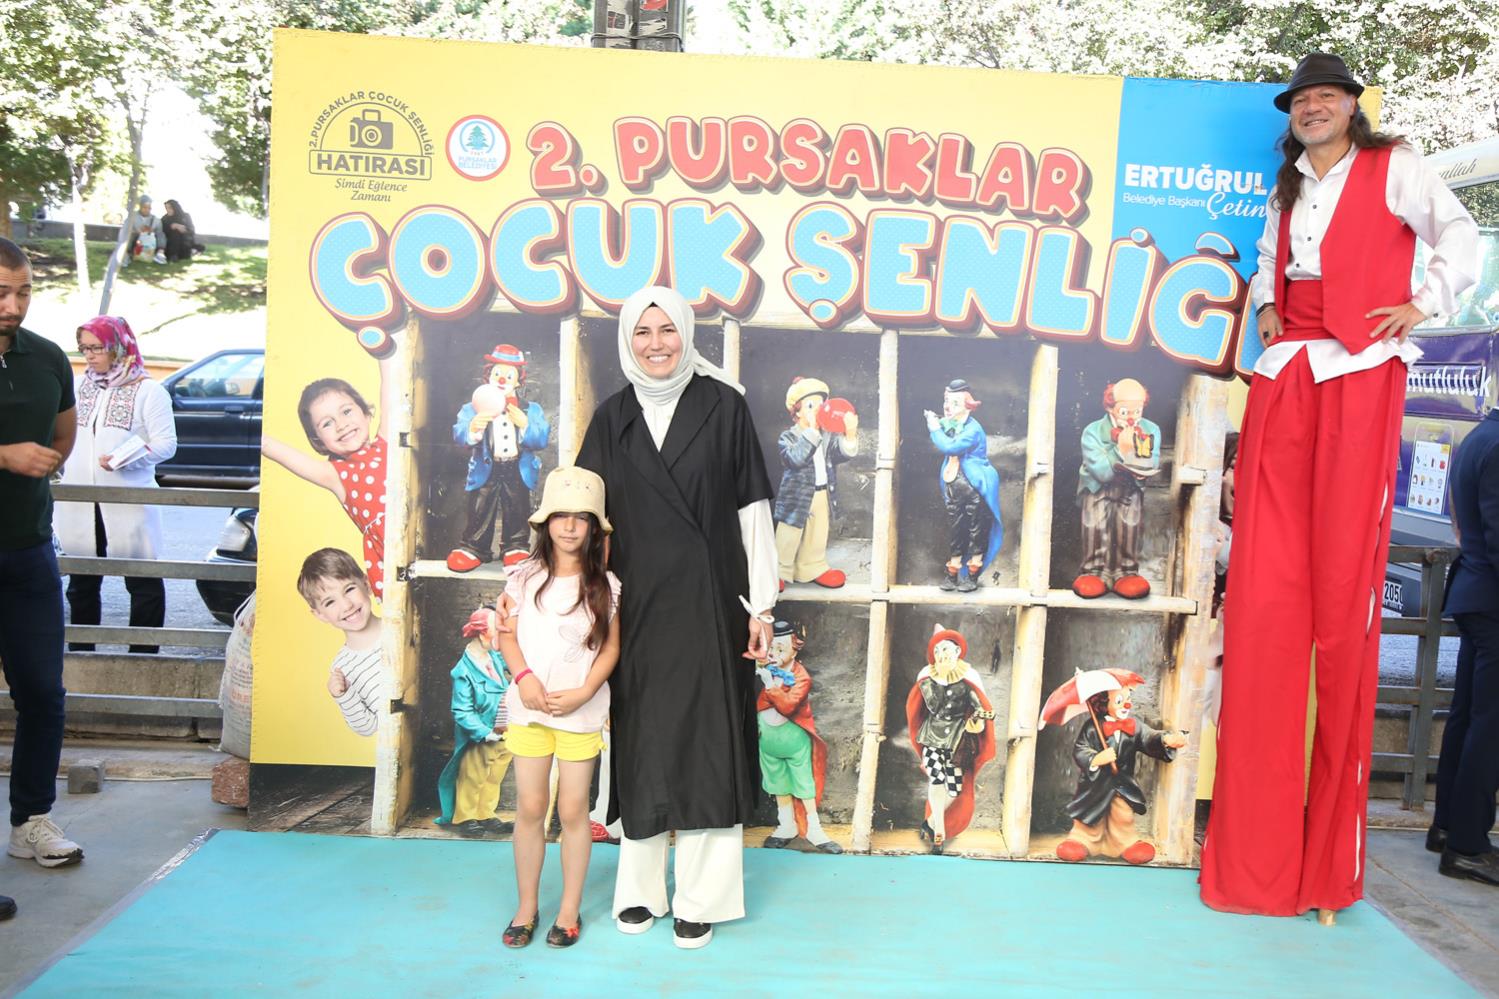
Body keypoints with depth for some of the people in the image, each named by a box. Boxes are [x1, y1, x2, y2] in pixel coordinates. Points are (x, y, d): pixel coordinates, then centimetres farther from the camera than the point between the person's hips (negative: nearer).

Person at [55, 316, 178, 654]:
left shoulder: (147, 390, -5)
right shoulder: (79, 385, 11)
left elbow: (166, 444, -10)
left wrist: (119, 459, -20)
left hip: (128, 504, -5)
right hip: (80, 502, 6)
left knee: (143, 582, 1)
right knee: (82, 582, 14)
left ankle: (143, 654, 10)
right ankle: (81, 652, 26)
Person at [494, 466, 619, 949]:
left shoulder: (604, 585, -2)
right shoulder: (525, 577, 0)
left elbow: (611, 647, 0)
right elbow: (508, 635, 3)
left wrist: (584, 692, -12)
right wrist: (524, 677, -12)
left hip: (581, 711, -1)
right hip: (528, 708, 1)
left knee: (573, 810, 6)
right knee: (529, 808, 7)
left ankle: (570, 910, 21)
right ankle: (526, 907, 23)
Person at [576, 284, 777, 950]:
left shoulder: (722, 406, -2)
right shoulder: (613, 417, 6)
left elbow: (752, 509, -2)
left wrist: (761, 605, -5)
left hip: (709, 603, -2)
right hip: (638, 607, 3)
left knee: (706, 742, 2)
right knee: (642, 745, 10)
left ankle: (700, 897, 15)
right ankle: (640, 888, 26)